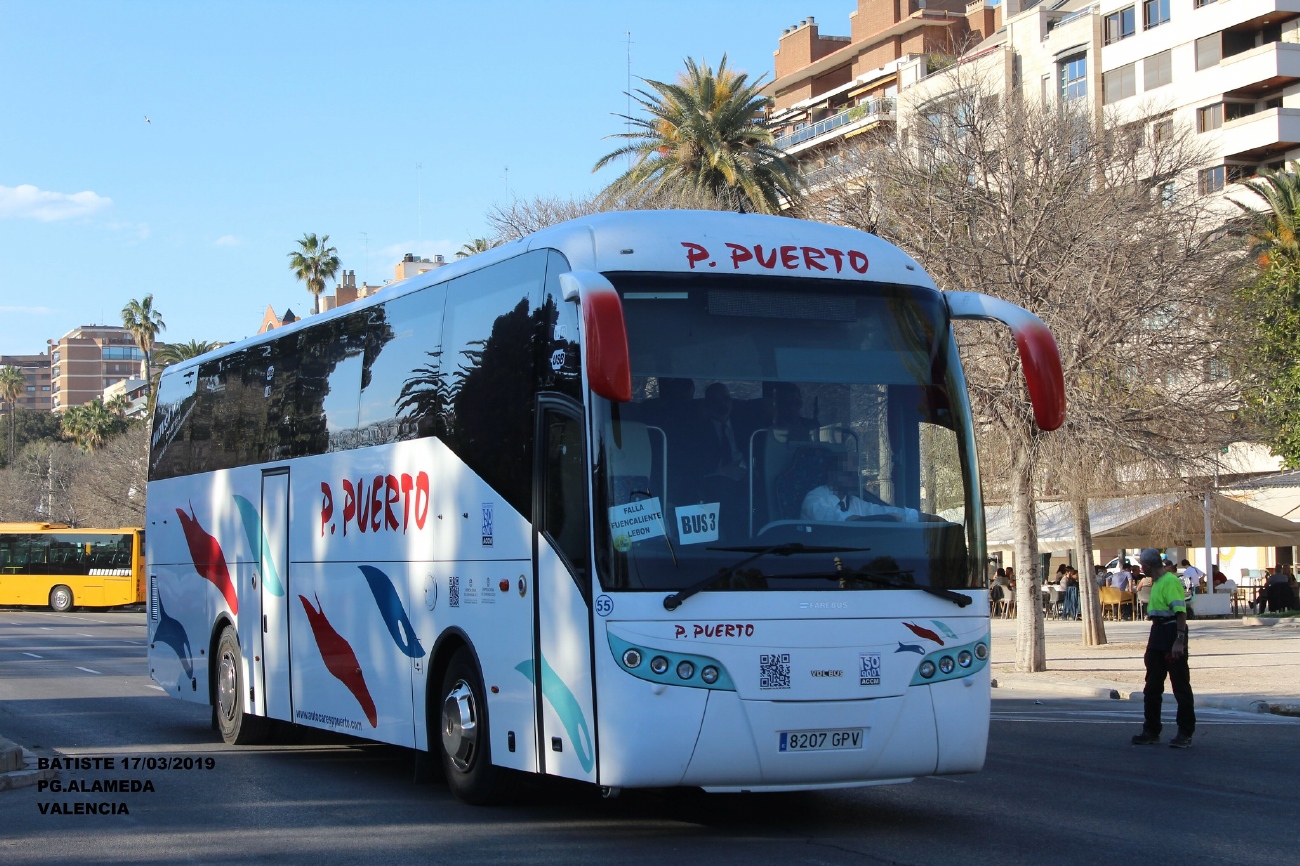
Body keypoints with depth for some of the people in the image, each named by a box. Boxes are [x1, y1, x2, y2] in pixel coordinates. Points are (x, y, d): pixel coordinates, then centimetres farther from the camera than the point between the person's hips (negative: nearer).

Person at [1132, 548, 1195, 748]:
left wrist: (1179, 640, -27)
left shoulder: (1170, 581, -16)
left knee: (1180, 685, -3)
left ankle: (1185, 733, 2)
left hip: (1172, 634, -10)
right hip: (1158, 634, 10)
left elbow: (1181, 611, -22)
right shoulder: (1157, 582, 15)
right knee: (1152, 686, 12)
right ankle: (1151, 731, 18)